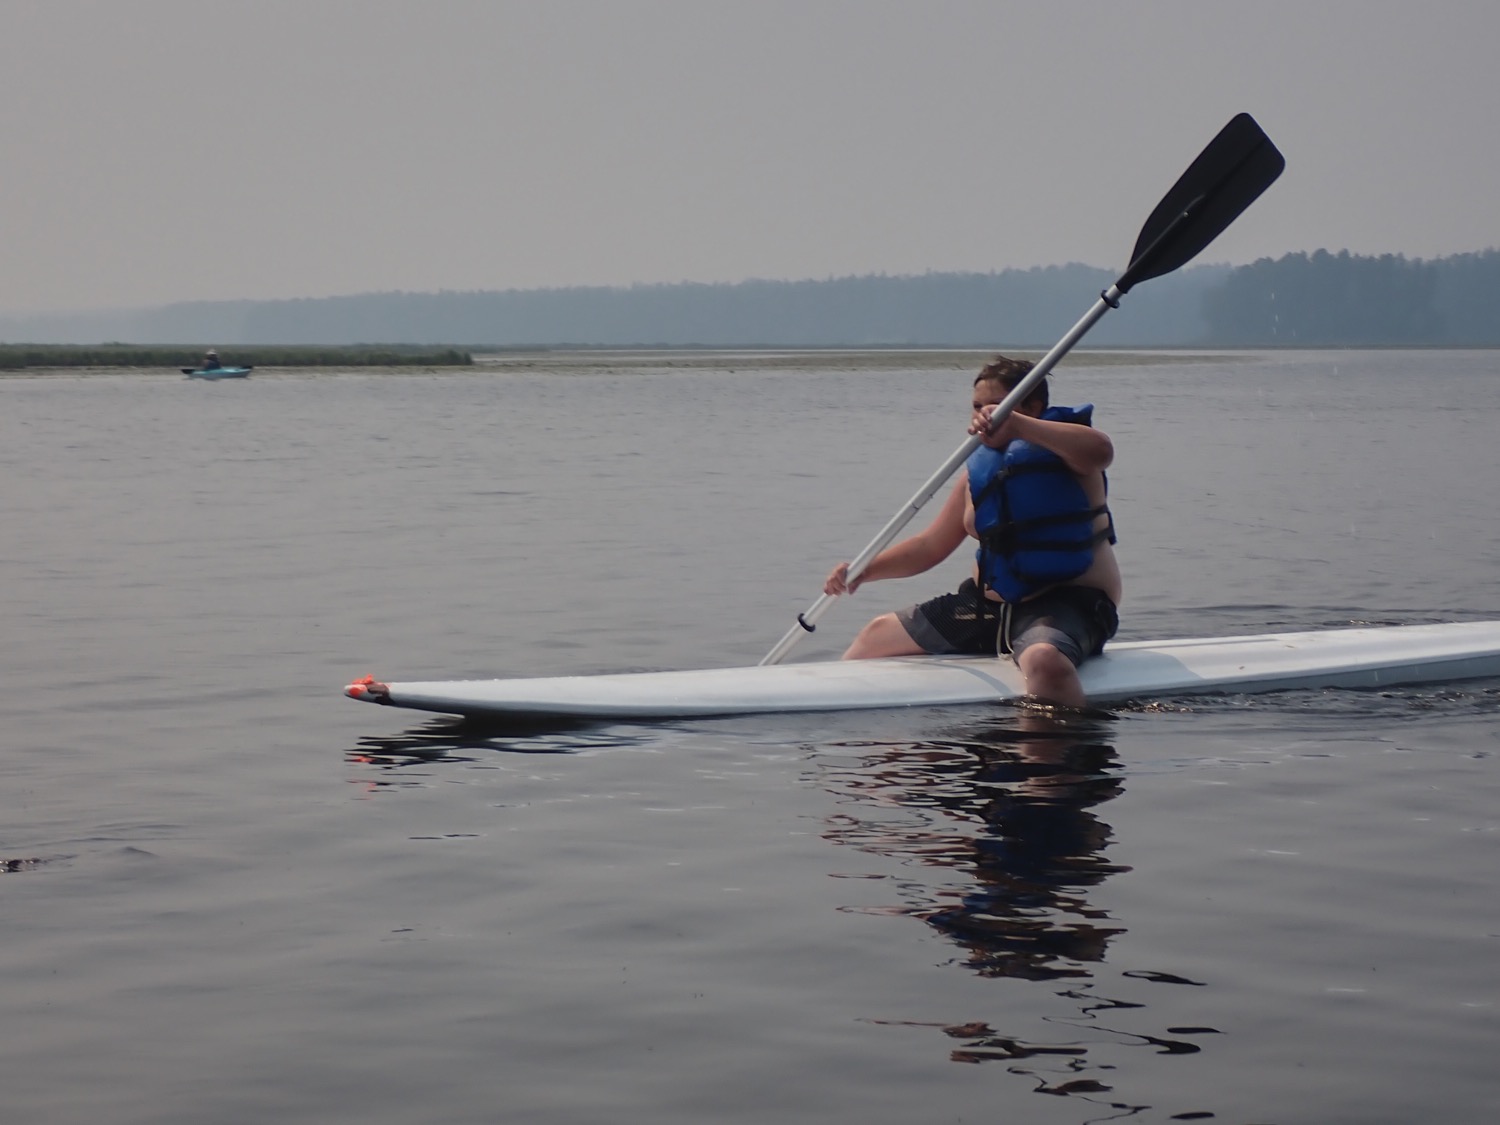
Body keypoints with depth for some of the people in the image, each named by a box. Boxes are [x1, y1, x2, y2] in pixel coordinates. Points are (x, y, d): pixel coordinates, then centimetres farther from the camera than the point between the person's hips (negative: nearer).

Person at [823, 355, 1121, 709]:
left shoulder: (1063, 450, -9)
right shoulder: (979, 471, 10)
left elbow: (1101, 450, -34)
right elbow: (930, 546, 15)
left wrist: (1016, 426, -42)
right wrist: (864, 571, -1)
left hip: (1067, 603, -8)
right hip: (991, 601, 8)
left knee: (1044, 660, -45)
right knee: (877, 635, 19)